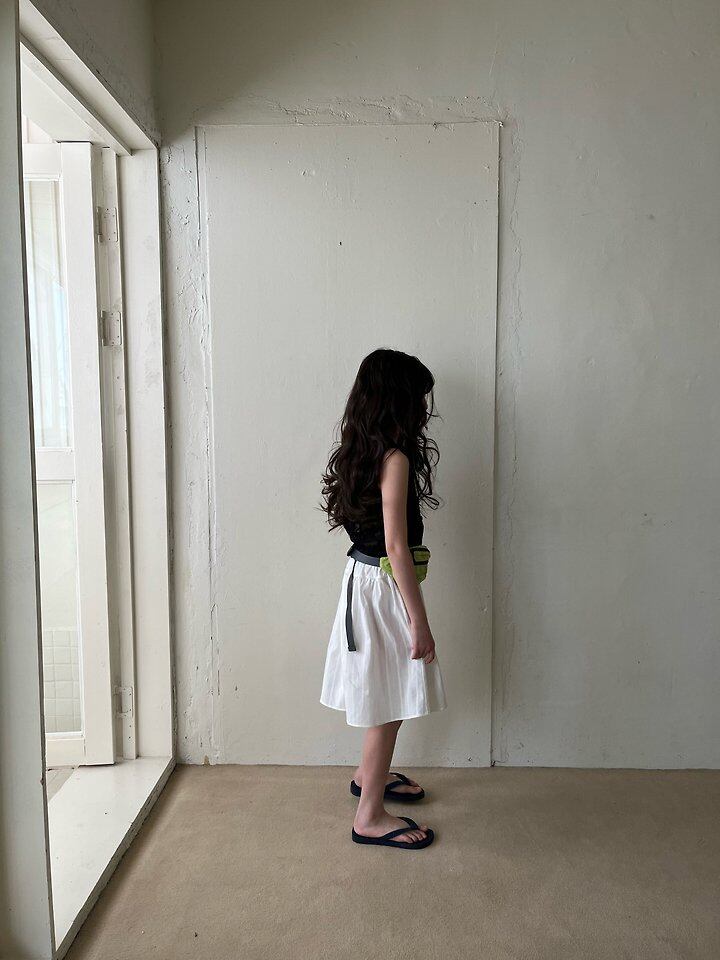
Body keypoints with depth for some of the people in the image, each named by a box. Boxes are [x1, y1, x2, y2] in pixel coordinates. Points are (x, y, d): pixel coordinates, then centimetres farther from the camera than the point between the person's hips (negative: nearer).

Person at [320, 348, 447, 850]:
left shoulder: (361, 451, 7)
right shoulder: (396, 458, -21)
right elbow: (396, 546, -23)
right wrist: (420, 620, -18)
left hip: (364, 578, 9)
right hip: (384, 587, -9)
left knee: (384, 697, 24)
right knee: (389, 701, 4)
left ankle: (370, 774, 43)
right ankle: (371, 817, 18)